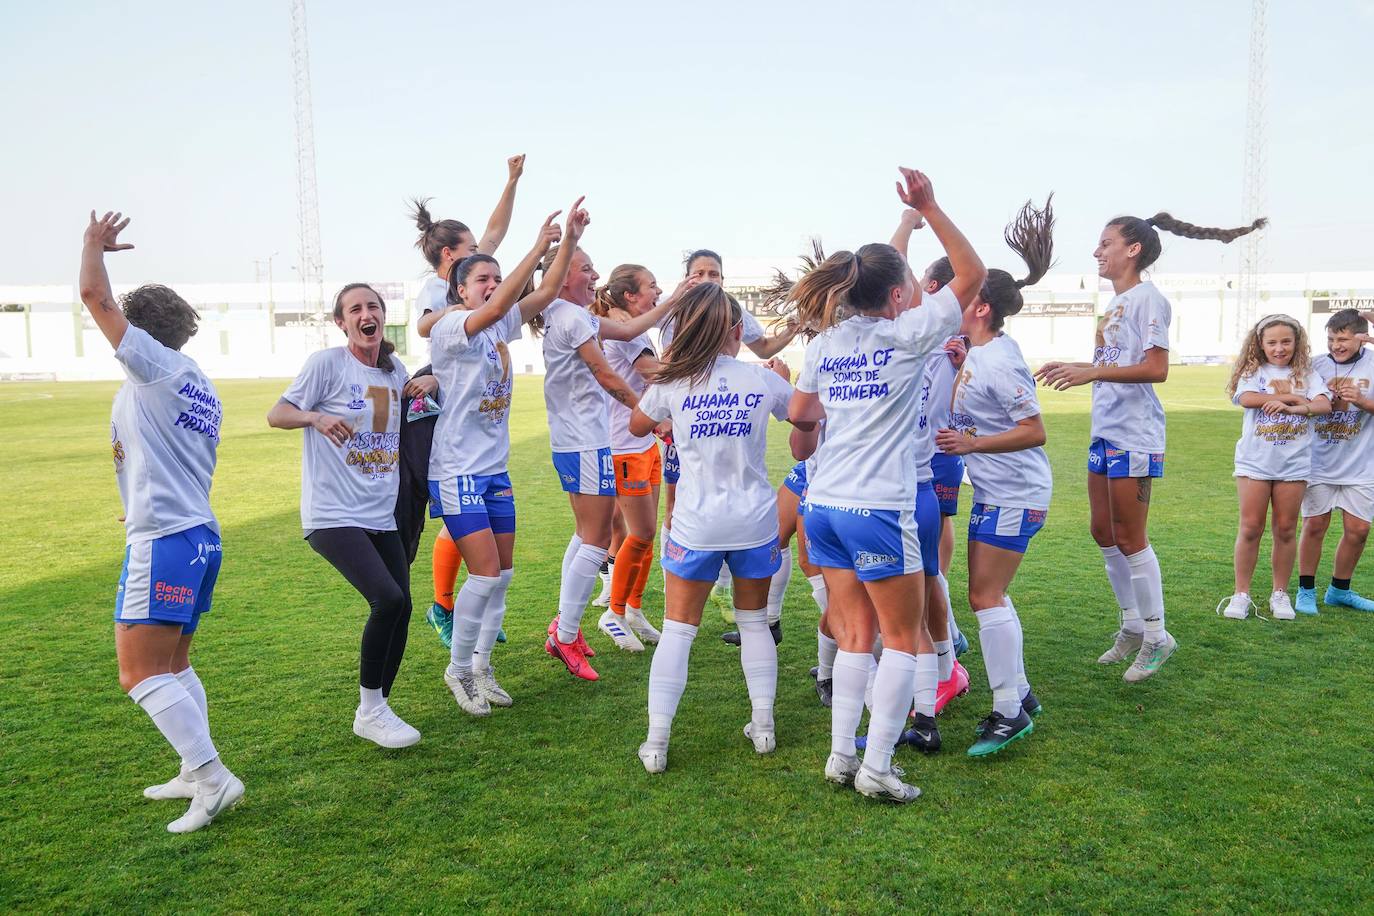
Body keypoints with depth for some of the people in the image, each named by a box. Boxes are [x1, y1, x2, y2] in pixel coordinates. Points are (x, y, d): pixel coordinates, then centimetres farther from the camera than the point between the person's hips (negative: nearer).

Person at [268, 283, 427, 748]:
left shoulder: (395, 370, 11)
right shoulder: (327, 362, -6)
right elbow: (276, 414, -5)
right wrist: (317, 417, -25)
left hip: (382, 516, 7)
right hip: (332, 514, -6)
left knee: (400, 608, 3)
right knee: (388, 598, -21)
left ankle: (378, 709, 23)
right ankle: (369, 711, -1)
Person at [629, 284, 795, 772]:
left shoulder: (673, 383, -6)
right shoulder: (764, 380, -3)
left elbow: (637, 426, 13)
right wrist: (784, 380, 32)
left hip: (697, 527, -1)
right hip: (755, 524, 2)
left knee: (678, 630, 7)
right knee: (754, 621, 20)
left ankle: (656, 742, 7)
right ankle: (763, 725, 27)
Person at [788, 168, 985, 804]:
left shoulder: (823, 343, 8)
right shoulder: (905, 335, -7)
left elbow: (800, 422, 11)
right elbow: (972, 274, 0)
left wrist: (805, 452, 23)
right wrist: (929, 209, -1)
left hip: (824, 504, 6)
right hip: (878, 509, -6)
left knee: (857, 634, 15)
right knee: (903, 639, 8)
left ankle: (840, 757, 18)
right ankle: (876, 768, 9)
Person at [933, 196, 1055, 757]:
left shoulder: (1000, 362, -19)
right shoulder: (976, 354, 9)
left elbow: (1035, 432, -20)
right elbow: (964, 410, 24)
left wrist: (971, 443, -25)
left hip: (1014, 494, -10)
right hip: (993, 491, 10)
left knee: (986, 594, -8)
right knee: (991, 594, 13)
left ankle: (1008, 712, 1)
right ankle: (1020, 695, 24)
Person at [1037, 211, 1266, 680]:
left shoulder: (1147, 298, -12)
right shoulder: (1115, 303, 15)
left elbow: (1156, 368, -21)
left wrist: (1091, 372, -26)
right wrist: (1071, 367, 11)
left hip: (1134, 436, -9)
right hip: (1105, 432, 9)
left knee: (1129, 538, -3)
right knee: (1103, 531, 13)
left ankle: (1157, 636, 11)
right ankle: (1132, 625, 26)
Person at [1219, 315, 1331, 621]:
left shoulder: (1306, 374, 6)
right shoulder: (1253, 371, 3)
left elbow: (1324, 404, -9)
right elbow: (1247, 398, -17)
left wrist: (1293, 408, -27)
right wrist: (1293, 396, -13)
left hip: (1294, 464, 2)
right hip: (1254, 461, -1)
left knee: (1286, 529, 7)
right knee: (1250, 527, -1)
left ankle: (1280, 593, 20)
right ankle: (1241, 594, 7)